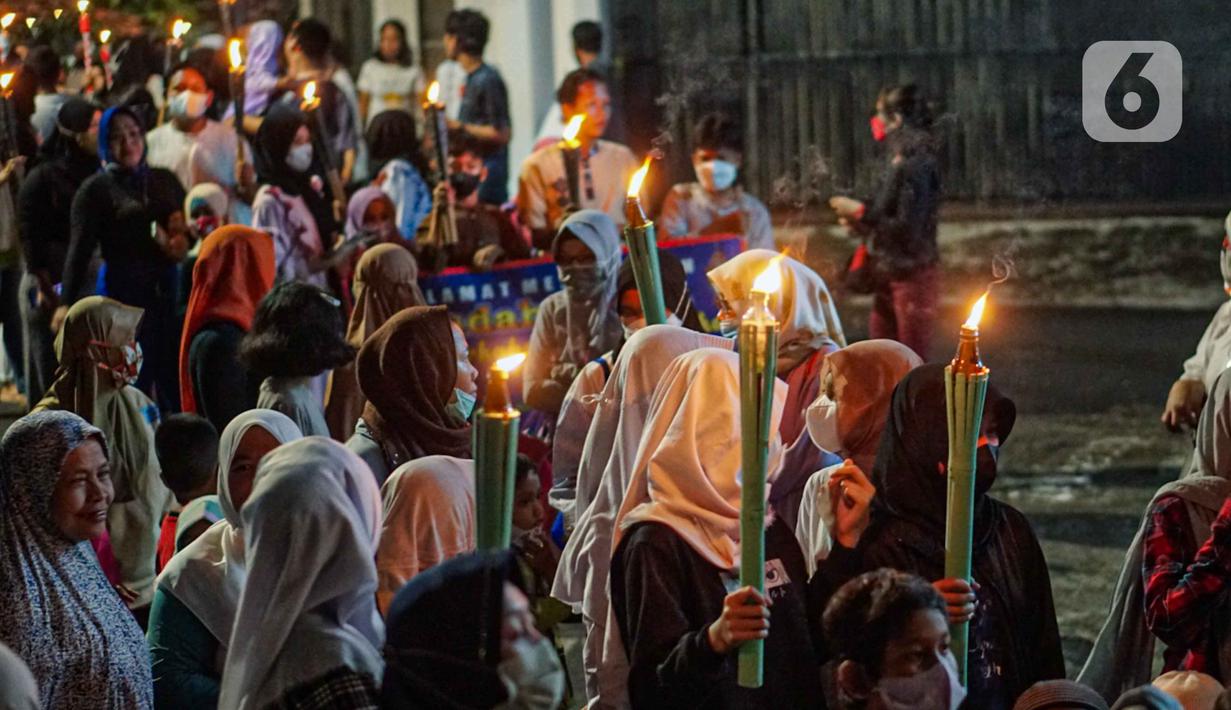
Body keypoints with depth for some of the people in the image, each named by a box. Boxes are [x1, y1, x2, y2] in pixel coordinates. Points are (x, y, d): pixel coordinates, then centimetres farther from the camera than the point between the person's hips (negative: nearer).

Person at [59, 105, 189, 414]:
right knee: (134, 383, -3)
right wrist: (67, 302, -14)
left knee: (175, 382, 0)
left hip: (169, 290, 4)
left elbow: (190, 227, 21)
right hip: (123, 292, -4)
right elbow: (80, 249, -5)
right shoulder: (96, 189, 2)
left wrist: (181, 237, -3)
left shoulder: (165, 181, 15)